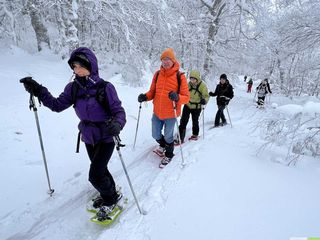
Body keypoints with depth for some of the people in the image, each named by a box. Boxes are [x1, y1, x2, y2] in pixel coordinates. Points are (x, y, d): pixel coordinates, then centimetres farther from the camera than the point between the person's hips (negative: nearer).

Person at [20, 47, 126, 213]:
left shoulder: (105, 87, -21)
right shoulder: (73, 88, -5)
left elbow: (119, 111, -19)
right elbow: (57, 105, 2)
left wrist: (117, 124, -41)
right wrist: (38, 91, -10)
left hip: (106, 138, -5)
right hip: (88, 137, 6)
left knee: (95, 175, -4)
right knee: (99, 169, 21)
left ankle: (111, 199, 25)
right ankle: (110, 192, 48)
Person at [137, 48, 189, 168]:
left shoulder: (180, 76, -11)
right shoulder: (157, 74, 1)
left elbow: (186, 97, -12)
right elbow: (152, 92, 10)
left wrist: (177, 97, -32)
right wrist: (145, 96, -11)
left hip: (171, 114, -4)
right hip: (157, 113, 4)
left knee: (168, 137, 12)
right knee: (156, 135, 18)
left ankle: (168, 155, 41)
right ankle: (163, 146, 52)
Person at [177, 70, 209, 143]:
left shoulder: (202, 86, -15)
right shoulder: (189, 84, -5)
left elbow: (206, 96, -12)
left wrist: (204, 100, -33)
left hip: (197, 107, -2)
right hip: (187, 105, 2)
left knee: (195, 121, 14)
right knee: (183, 121, -3)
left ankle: (195, 135, 37)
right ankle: (180, 138, 3)